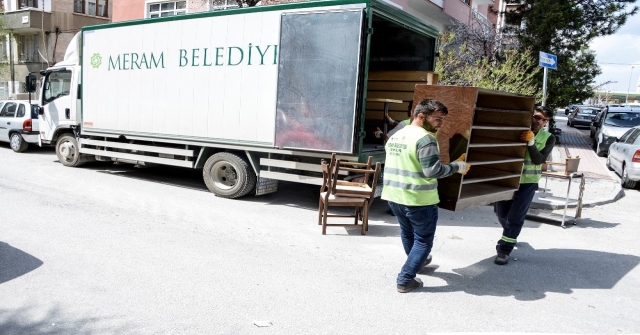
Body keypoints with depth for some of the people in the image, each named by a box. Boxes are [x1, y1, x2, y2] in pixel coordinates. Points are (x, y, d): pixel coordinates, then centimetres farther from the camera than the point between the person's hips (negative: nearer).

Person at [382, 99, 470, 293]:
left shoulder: (395, 136, 10)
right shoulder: (425, 138, -16)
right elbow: (433, 170, -21)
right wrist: (457, 166, -8)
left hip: (394, 195, 8)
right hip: (419, 199, -8)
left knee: (407, 233, 26)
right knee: (423, 239, 8)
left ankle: (417, 263, 48)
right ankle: (405, 280, 9)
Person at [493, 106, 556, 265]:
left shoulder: (548, 138, -2)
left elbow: (539, 160, -14)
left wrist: (531, 142, -28)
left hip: (528, 182, -1)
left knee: (515, 217, -4)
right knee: (502, 213, 15)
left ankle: (504, 250, 6)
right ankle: (508, 236, 45)